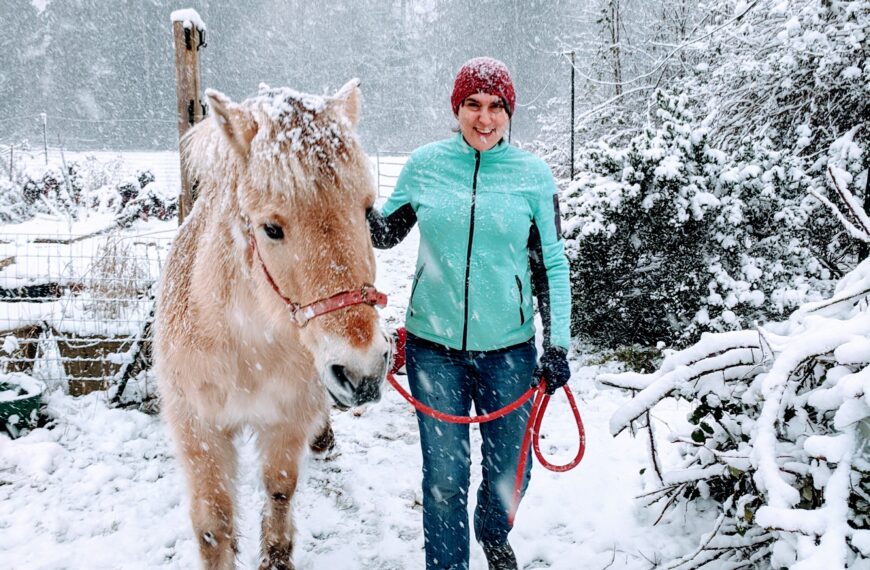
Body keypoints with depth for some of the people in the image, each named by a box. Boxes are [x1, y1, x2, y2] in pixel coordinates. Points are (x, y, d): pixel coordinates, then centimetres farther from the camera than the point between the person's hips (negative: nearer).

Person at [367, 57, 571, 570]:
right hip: (434, 346, 0)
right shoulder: (425, 164, -1)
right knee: (445, 474, 5)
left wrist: (558, 344, -5)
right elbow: (385, 234, 10)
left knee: (509, 468, 16)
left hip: (509, 349, 1)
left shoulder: (534, 175, -3)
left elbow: (552, 265, 1)